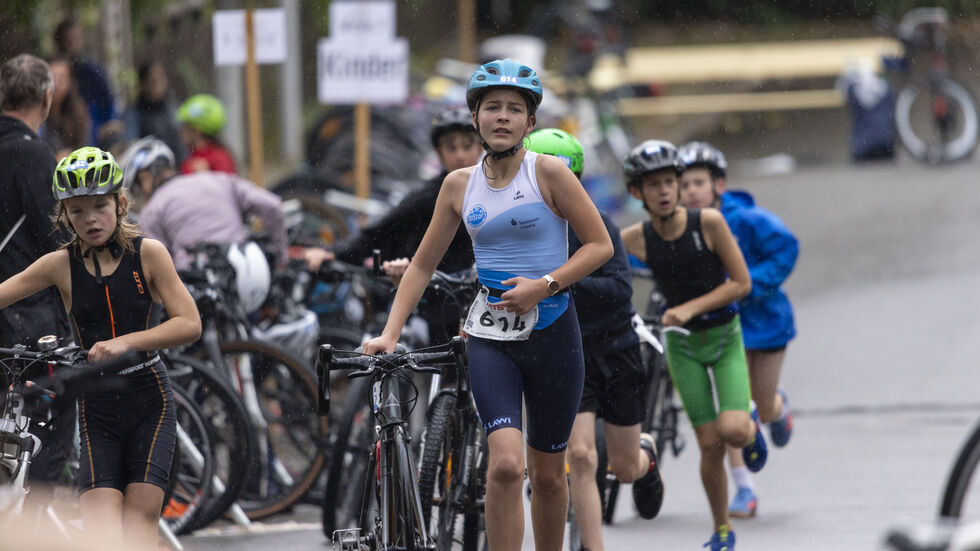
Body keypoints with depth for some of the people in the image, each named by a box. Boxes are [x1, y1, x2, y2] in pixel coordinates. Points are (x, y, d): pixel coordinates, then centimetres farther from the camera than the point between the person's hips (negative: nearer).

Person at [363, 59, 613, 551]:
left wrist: (544, 285, -15)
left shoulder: (548, 173, -4)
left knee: (548, 473, 9)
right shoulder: (460, 184, 5)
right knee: (505, 463, -19)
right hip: (490, 334, 1)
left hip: (551, 331, -1)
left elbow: (600, 245, -2)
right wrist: (389, 335, 3)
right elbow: (423, 265, 12)